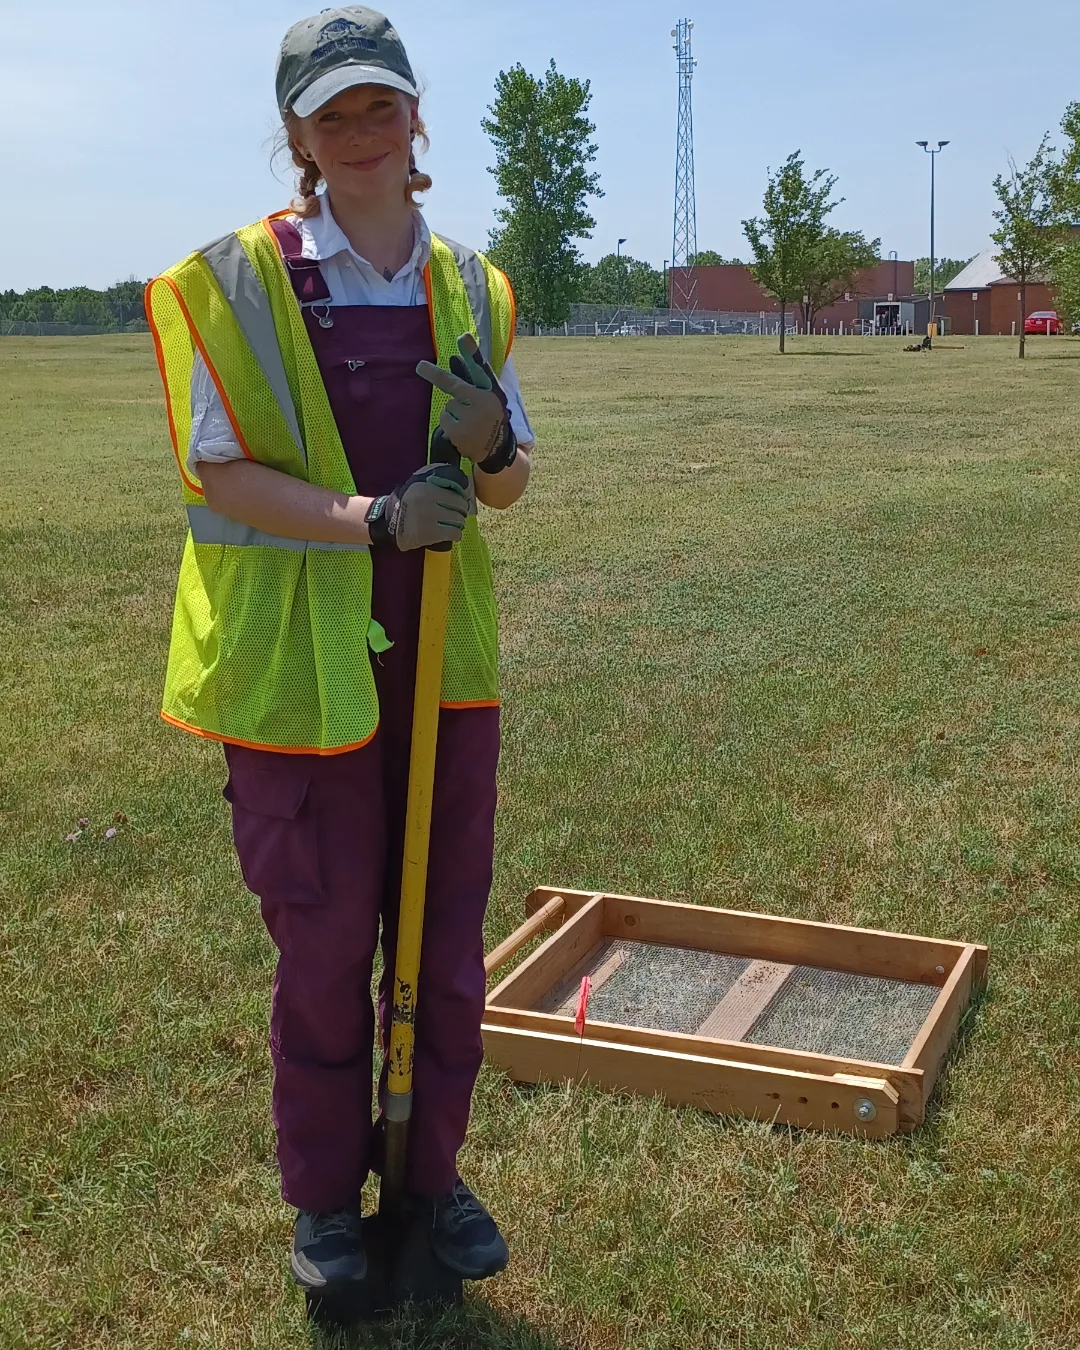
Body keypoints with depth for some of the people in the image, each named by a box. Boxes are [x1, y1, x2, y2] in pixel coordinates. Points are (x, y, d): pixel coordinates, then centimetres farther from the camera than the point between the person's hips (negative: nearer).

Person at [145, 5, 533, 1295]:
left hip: (442, 657, 4)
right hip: (301, 660, -4)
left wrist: (487, 444, -14)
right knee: (323, 944, 8)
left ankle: (432, 1170, 34)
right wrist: (369, 518, -23)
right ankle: (324, 1195, 30)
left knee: (447, 936, 12)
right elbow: (220, 472, -9)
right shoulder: (240, 280, -5)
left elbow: (511, 484, 10)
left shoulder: (468, 289, 7)